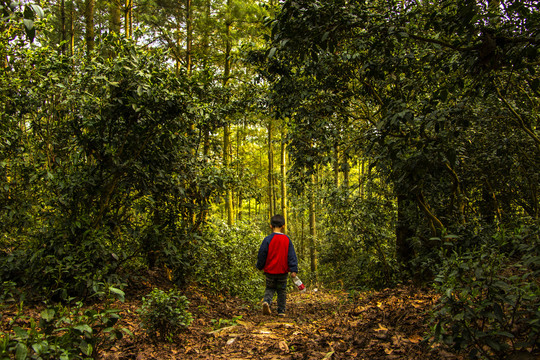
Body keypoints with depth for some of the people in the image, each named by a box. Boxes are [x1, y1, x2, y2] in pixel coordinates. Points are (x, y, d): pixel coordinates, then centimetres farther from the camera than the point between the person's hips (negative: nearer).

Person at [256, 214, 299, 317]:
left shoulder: (268, 239, -9)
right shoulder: (287, 239, -3)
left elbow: (261, 254, -4)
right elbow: (292, 256, -4)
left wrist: (260, 266, 10)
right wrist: (293, 270, -3)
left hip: (270, 271, -1)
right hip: (283, 271, 1)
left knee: (269, 288, 16)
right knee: (282, 291, 13)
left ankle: (266, 301, -10)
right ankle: (281, 311, 14)